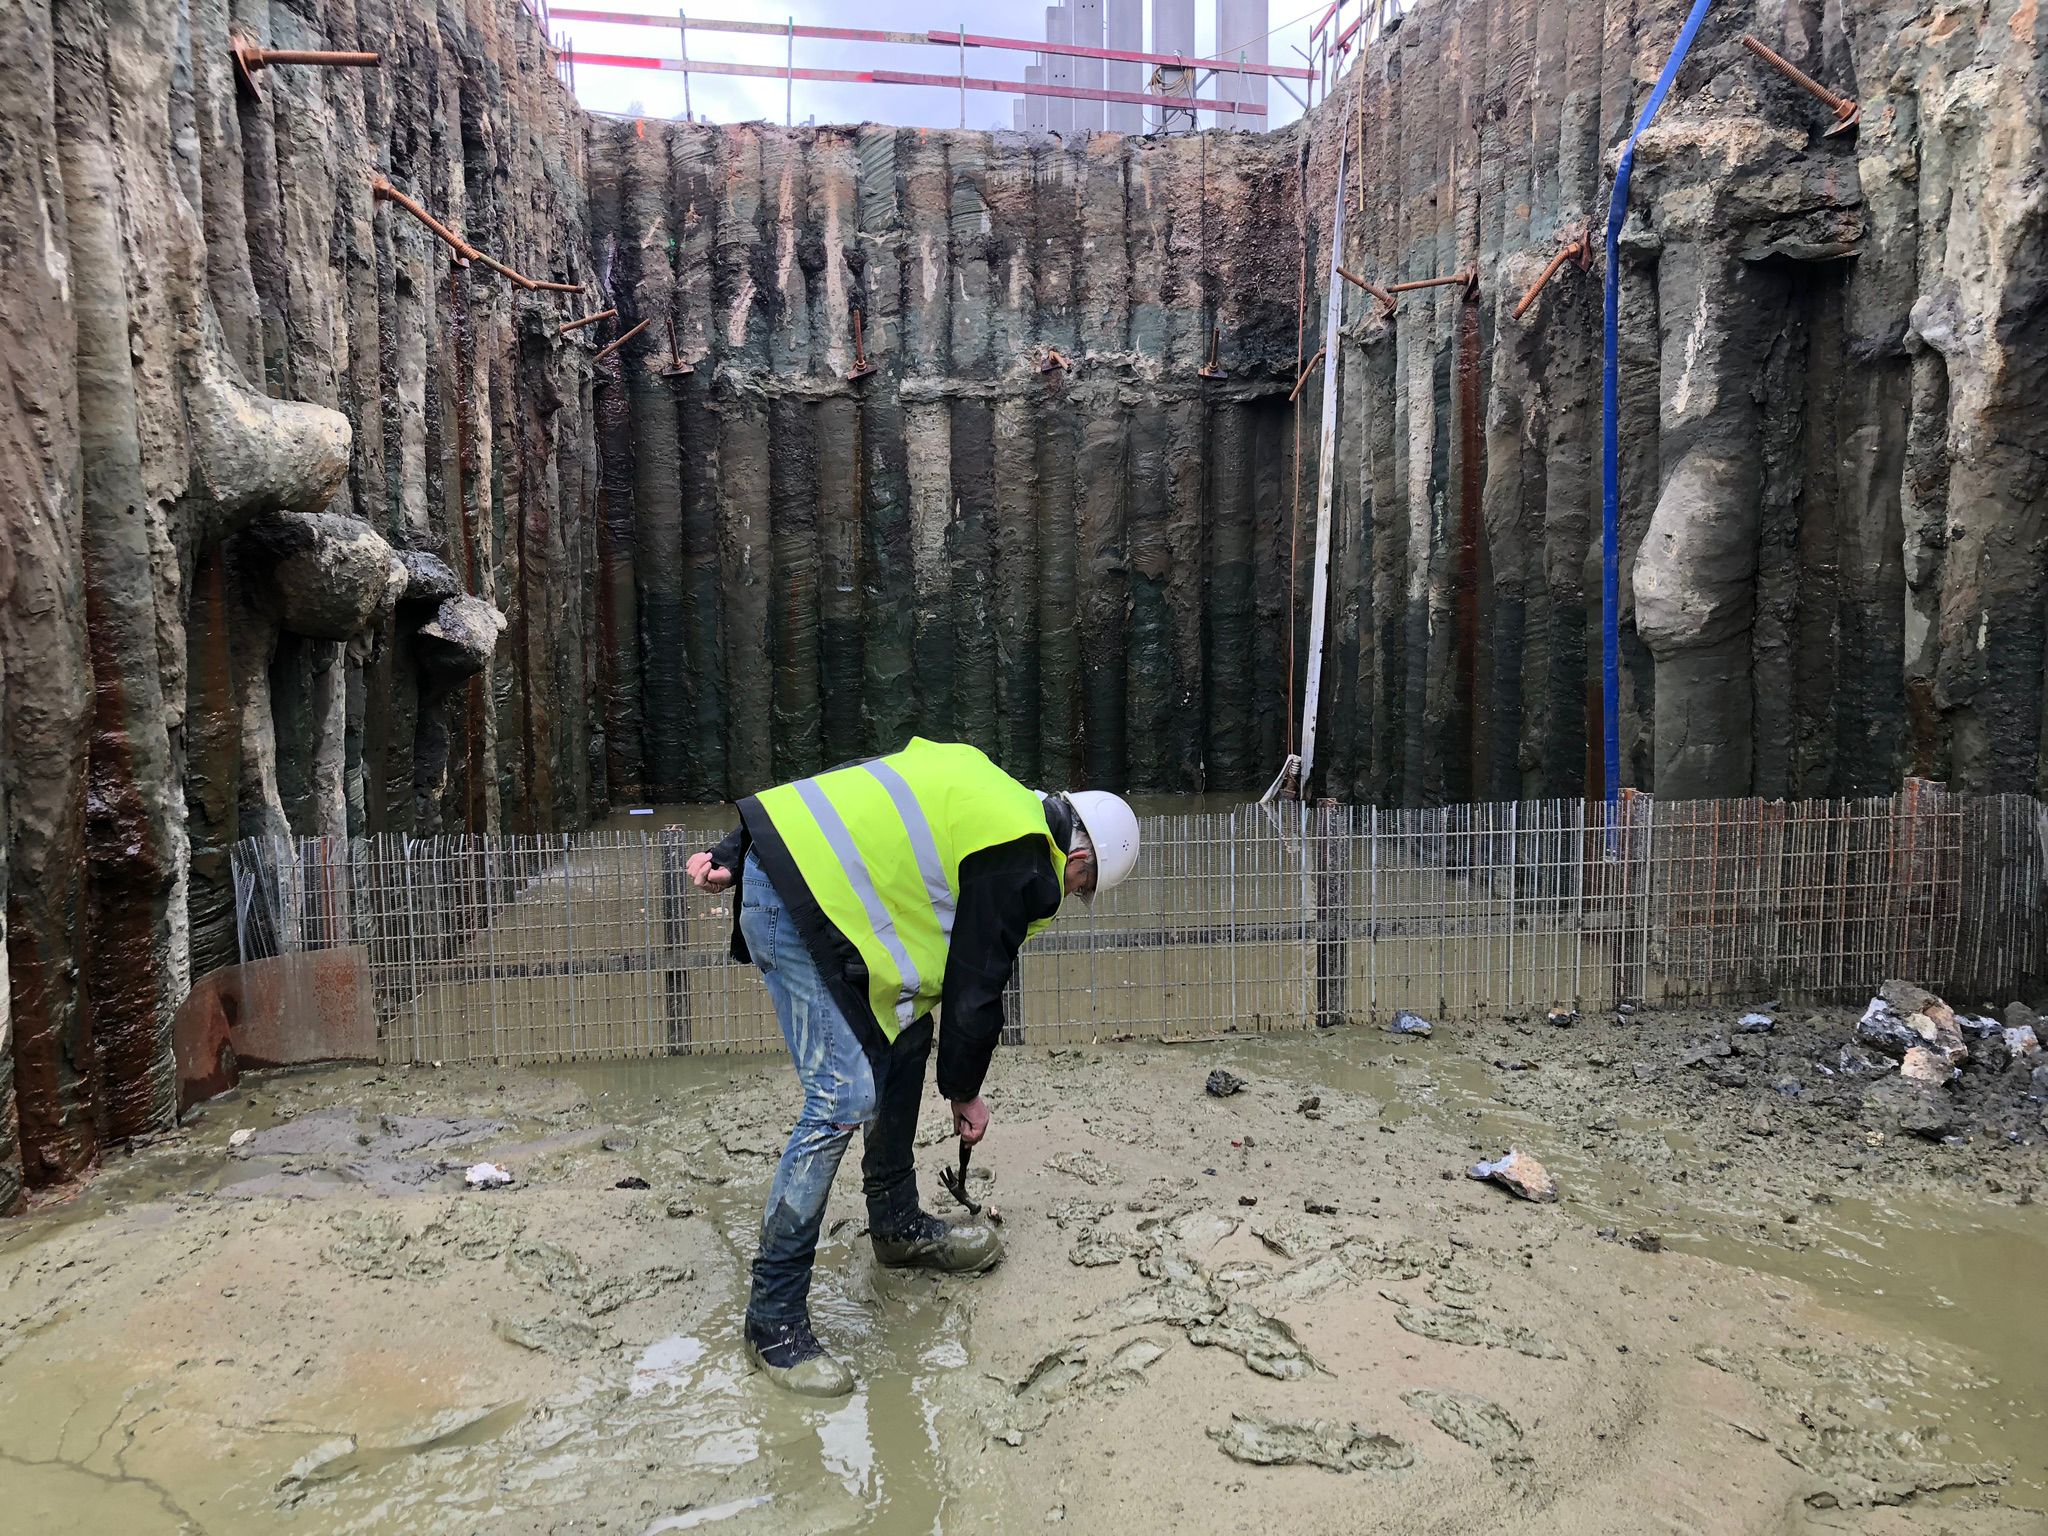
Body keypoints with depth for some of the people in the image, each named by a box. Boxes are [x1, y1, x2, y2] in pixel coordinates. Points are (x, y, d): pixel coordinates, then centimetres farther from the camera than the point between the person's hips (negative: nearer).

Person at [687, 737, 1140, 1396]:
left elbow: (840, 786, 16)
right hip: (802, 906, -10)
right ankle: (773, 1319, 3)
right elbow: (975, 991, -1)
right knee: (845, 1100, -9)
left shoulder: (990, 793, 19)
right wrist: (966, 1091, 17)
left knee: (903, 1039, 17)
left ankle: (898, 1226, 32)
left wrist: (732, 857, 12)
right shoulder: (1024, 869, -6)